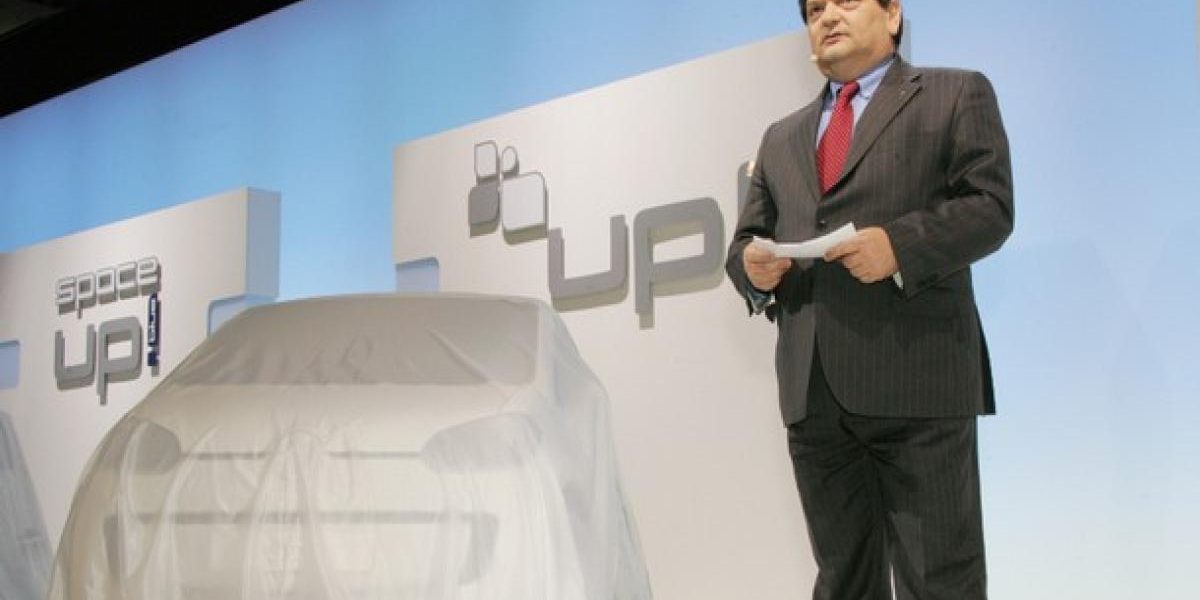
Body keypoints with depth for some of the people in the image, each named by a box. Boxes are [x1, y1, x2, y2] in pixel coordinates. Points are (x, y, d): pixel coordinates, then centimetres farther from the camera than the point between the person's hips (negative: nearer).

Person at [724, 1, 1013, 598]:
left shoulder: (956, 94, 10)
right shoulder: (781, 139, 24)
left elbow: (990, 207, -2)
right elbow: (746, 240, 21)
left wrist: (900, 244, -18)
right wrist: (754, 268, -3)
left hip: (917, 376, -5)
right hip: (812, 389, 5)